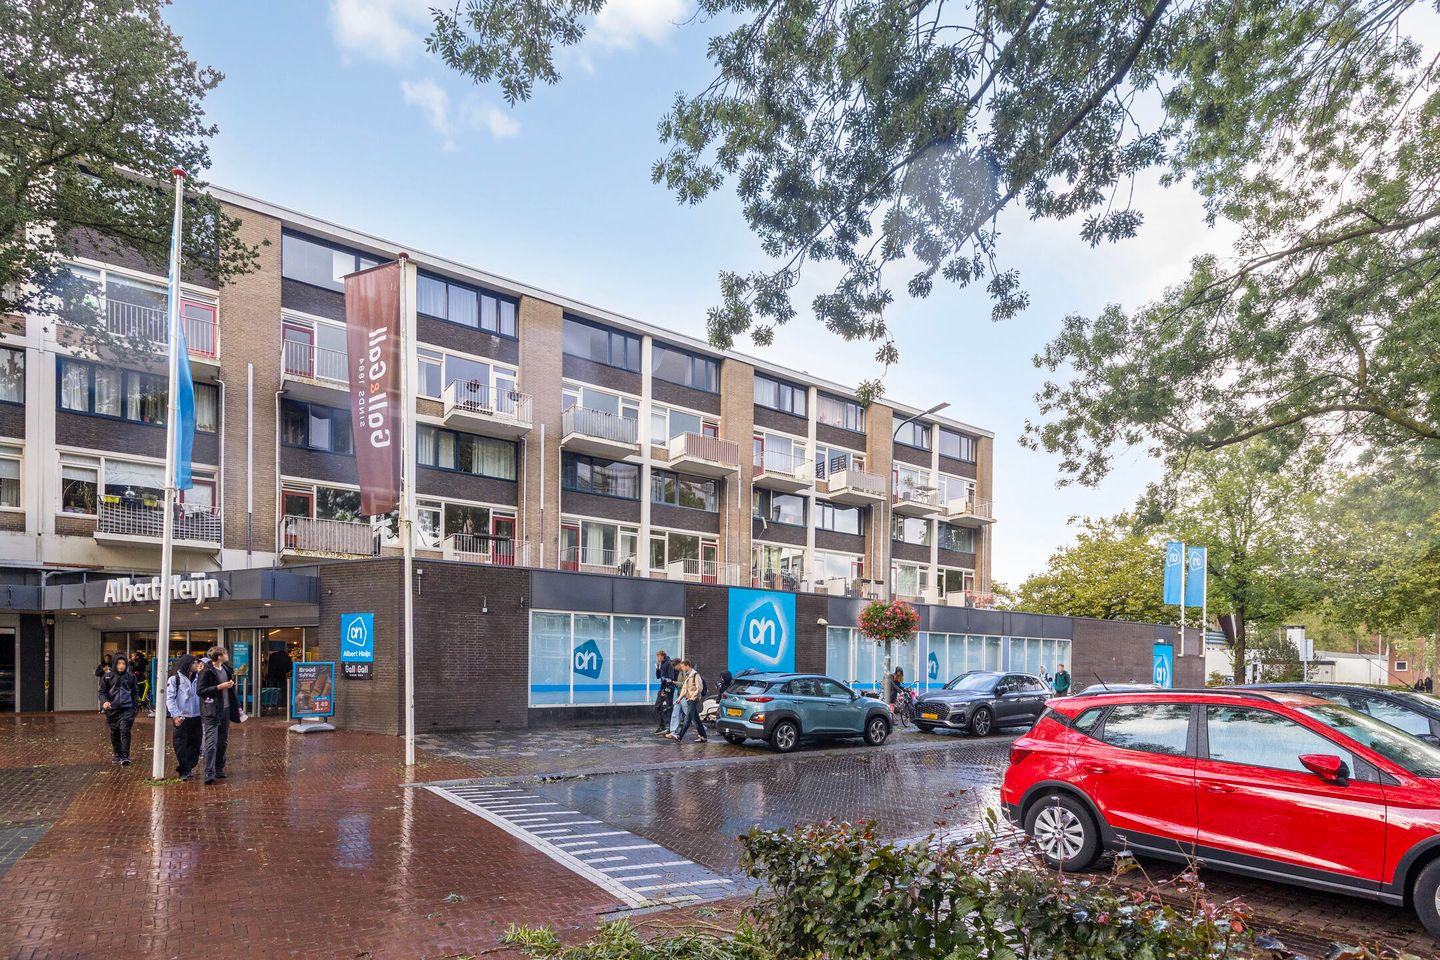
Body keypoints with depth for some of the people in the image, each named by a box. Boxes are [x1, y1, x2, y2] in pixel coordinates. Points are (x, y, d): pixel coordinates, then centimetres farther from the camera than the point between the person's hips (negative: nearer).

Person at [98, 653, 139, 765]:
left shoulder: (130, 676, 4)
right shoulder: (108, 676, 1)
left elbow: (135, 692, 13)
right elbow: (102, 691, 3)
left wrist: (135, 706, 7)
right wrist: (104, 701, -16)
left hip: (127, 708, -1)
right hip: (112, 709, 1)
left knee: (125, 731, -12)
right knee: (114, 733, 10)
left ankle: (125, 756, -14)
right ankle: (117, 755, 24)